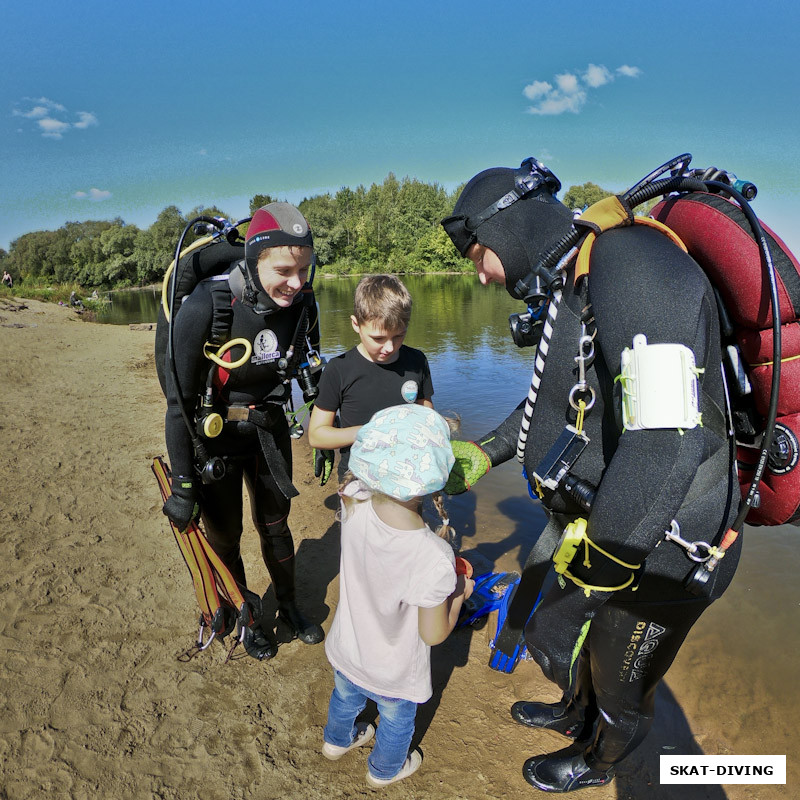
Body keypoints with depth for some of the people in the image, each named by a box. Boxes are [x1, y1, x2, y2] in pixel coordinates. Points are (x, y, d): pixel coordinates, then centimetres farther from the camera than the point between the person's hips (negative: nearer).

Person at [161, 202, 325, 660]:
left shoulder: (302, 303, -15)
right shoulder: (206, 307, -29)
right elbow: (180, 400, -22)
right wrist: (182, 485, -18)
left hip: (269, 429, 4)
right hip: (215, 437, -3)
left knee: (275, 524, 19)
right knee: (225, 536, 12)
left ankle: (289, 606, 43)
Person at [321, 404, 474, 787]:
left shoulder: (354, 504, -30)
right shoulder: (434, 559, -41)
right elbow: (433, 634, -27)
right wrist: (460, 592, -9)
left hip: (346, 652, 4)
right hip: (394, 675, -3)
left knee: (345, 697, 36)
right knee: (396, 721, 31)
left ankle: (336, 741, 67)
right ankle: (384, 770, 61)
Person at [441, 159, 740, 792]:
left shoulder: (631, 261, -28)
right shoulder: (568, 286, 4)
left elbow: (663, 448, -36)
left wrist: (581, 583, -31)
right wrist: (482, 454, 14)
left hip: (657, 550, -8)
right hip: (597, 520, 8)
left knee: (620, 682, 20)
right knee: (582, 644, 31)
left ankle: (597, 763, 51)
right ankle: (575, 714, 61)